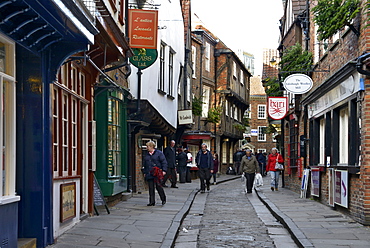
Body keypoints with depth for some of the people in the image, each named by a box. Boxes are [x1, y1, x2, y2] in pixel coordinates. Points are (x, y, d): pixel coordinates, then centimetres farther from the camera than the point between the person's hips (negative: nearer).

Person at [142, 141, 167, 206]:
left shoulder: (159, 153, -1)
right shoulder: (147, 155, 16)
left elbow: (164, 162, -3)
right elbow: (145, 164, 25)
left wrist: (164, 170, -12)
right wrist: (144, 172, 21)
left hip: (157, 174, -5)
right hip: (149, 174, 5)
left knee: (158, 186, -4)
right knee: (151, 188, 1)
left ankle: (163, 199, 16)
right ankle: (152, 202, 5)